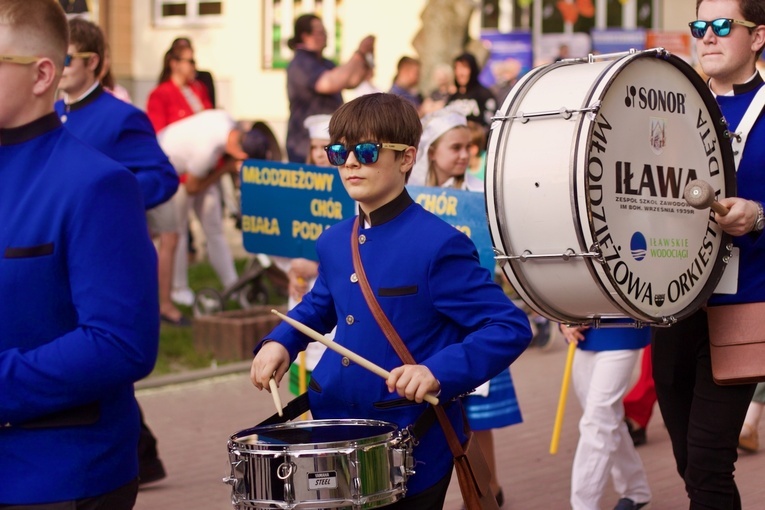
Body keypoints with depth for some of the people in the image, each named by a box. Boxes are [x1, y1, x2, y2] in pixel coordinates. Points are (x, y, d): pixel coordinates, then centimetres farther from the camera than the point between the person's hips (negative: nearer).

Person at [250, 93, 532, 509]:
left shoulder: (437, 245, -16)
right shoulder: (334, 242, 5)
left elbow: (511, 328, -18)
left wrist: (440, 372, -30)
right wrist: (280, 343, 6)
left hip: (414, 446, -6)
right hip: (335, 435, 6)